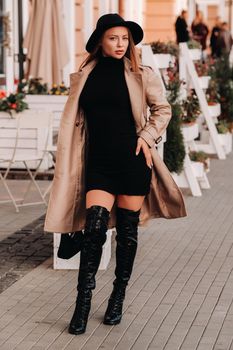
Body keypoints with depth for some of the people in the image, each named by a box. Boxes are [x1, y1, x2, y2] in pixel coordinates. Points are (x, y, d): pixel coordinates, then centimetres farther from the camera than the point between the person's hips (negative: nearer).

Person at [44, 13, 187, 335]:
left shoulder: (141, 76, 1)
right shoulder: (84, 77, 6)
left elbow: (163, 109, 10)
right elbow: (73, 121, 11)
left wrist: (147, 137, -4)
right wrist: (70, 162, 6)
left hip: (132, 160, 0)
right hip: (98, 162, 1)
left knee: (127, 231, 7)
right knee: (94, 229, -11)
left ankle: (118, 299, 22)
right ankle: (83, 304, -5)